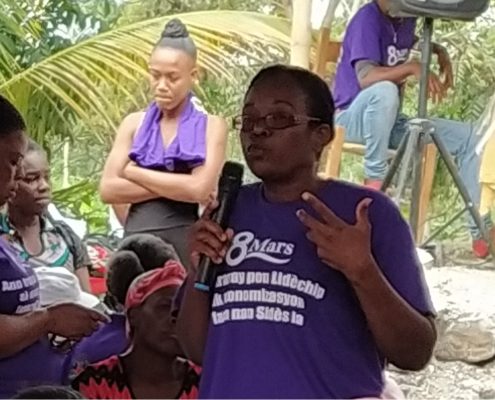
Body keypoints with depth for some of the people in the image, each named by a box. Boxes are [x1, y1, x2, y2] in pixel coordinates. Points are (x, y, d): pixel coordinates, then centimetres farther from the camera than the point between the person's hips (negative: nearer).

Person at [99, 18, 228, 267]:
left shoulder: (210, 126, 3)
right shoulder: (134, 124, 11)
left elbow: (199, 189, -12)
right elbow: (108, 189, 1)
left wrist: (134, 173, -3)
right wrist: (177, 186, -7)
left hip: (186, 244, -2)